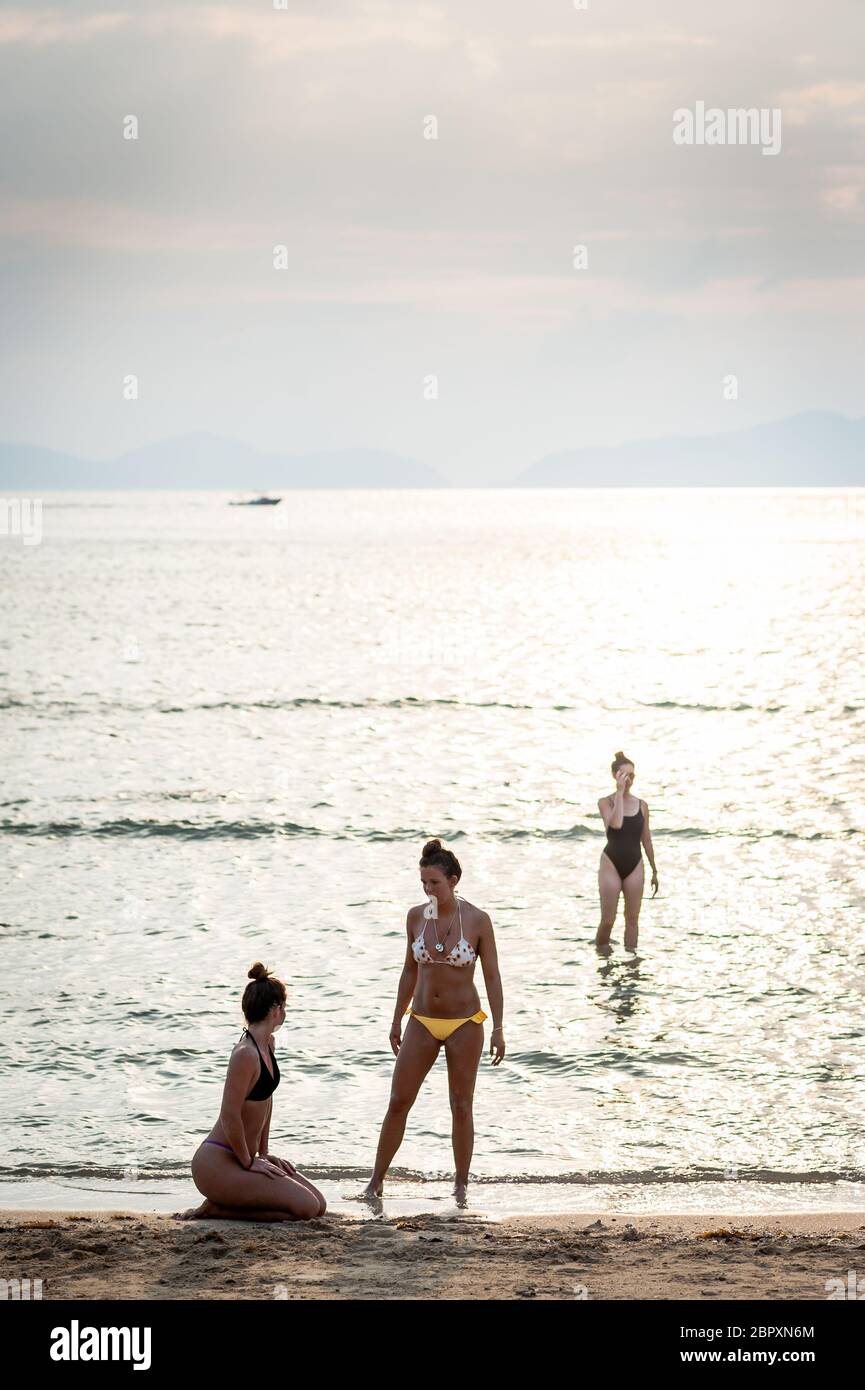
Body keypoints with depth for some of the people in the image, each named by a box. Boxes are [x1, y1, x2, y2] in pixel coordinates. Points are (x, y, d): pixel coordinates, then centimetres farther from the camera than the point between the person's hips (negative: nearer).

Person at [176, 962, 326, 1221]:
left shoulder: (268, 1044, 8)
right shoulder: (246, 1054, -22)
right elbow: (230, 1116, -23)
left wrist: (263, 1153, 16)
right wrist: (249, 1162, -13)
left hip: (240, 1158, 10)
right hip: (217, 1163, -10)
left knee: (319, 1206, 6)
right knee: (306, 1208, -17)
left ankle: (223, 1202, 10)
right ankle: (215, 1208, -7)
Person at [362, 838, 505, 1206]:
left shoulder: (477, 920, -10)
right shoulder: (416, 916, -1)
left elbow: (492, 976, -5)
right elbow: (410, 971, 10)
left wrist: (498, 1029, -7)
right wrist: (397, 1020, 12)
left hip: (464, 1024, -3)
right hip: (422, 1022, 3)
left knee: (461, 1106, 5)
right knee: (398, 1102, 1)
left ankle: (461, 1185, 16)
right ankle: (376, 1181, 8)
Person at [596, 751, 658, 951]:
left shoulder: (642, 806, 6)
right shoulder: (605, 802, -5)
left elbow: (646, 840, 12)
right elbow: (616, 823, -25)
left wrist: (654, 871, 14)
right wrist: (620, 792, -21)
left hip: (634, 866, 3)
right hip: (611, 863, -3)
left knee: (632, 918, 6)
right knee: (608, 920, -4)